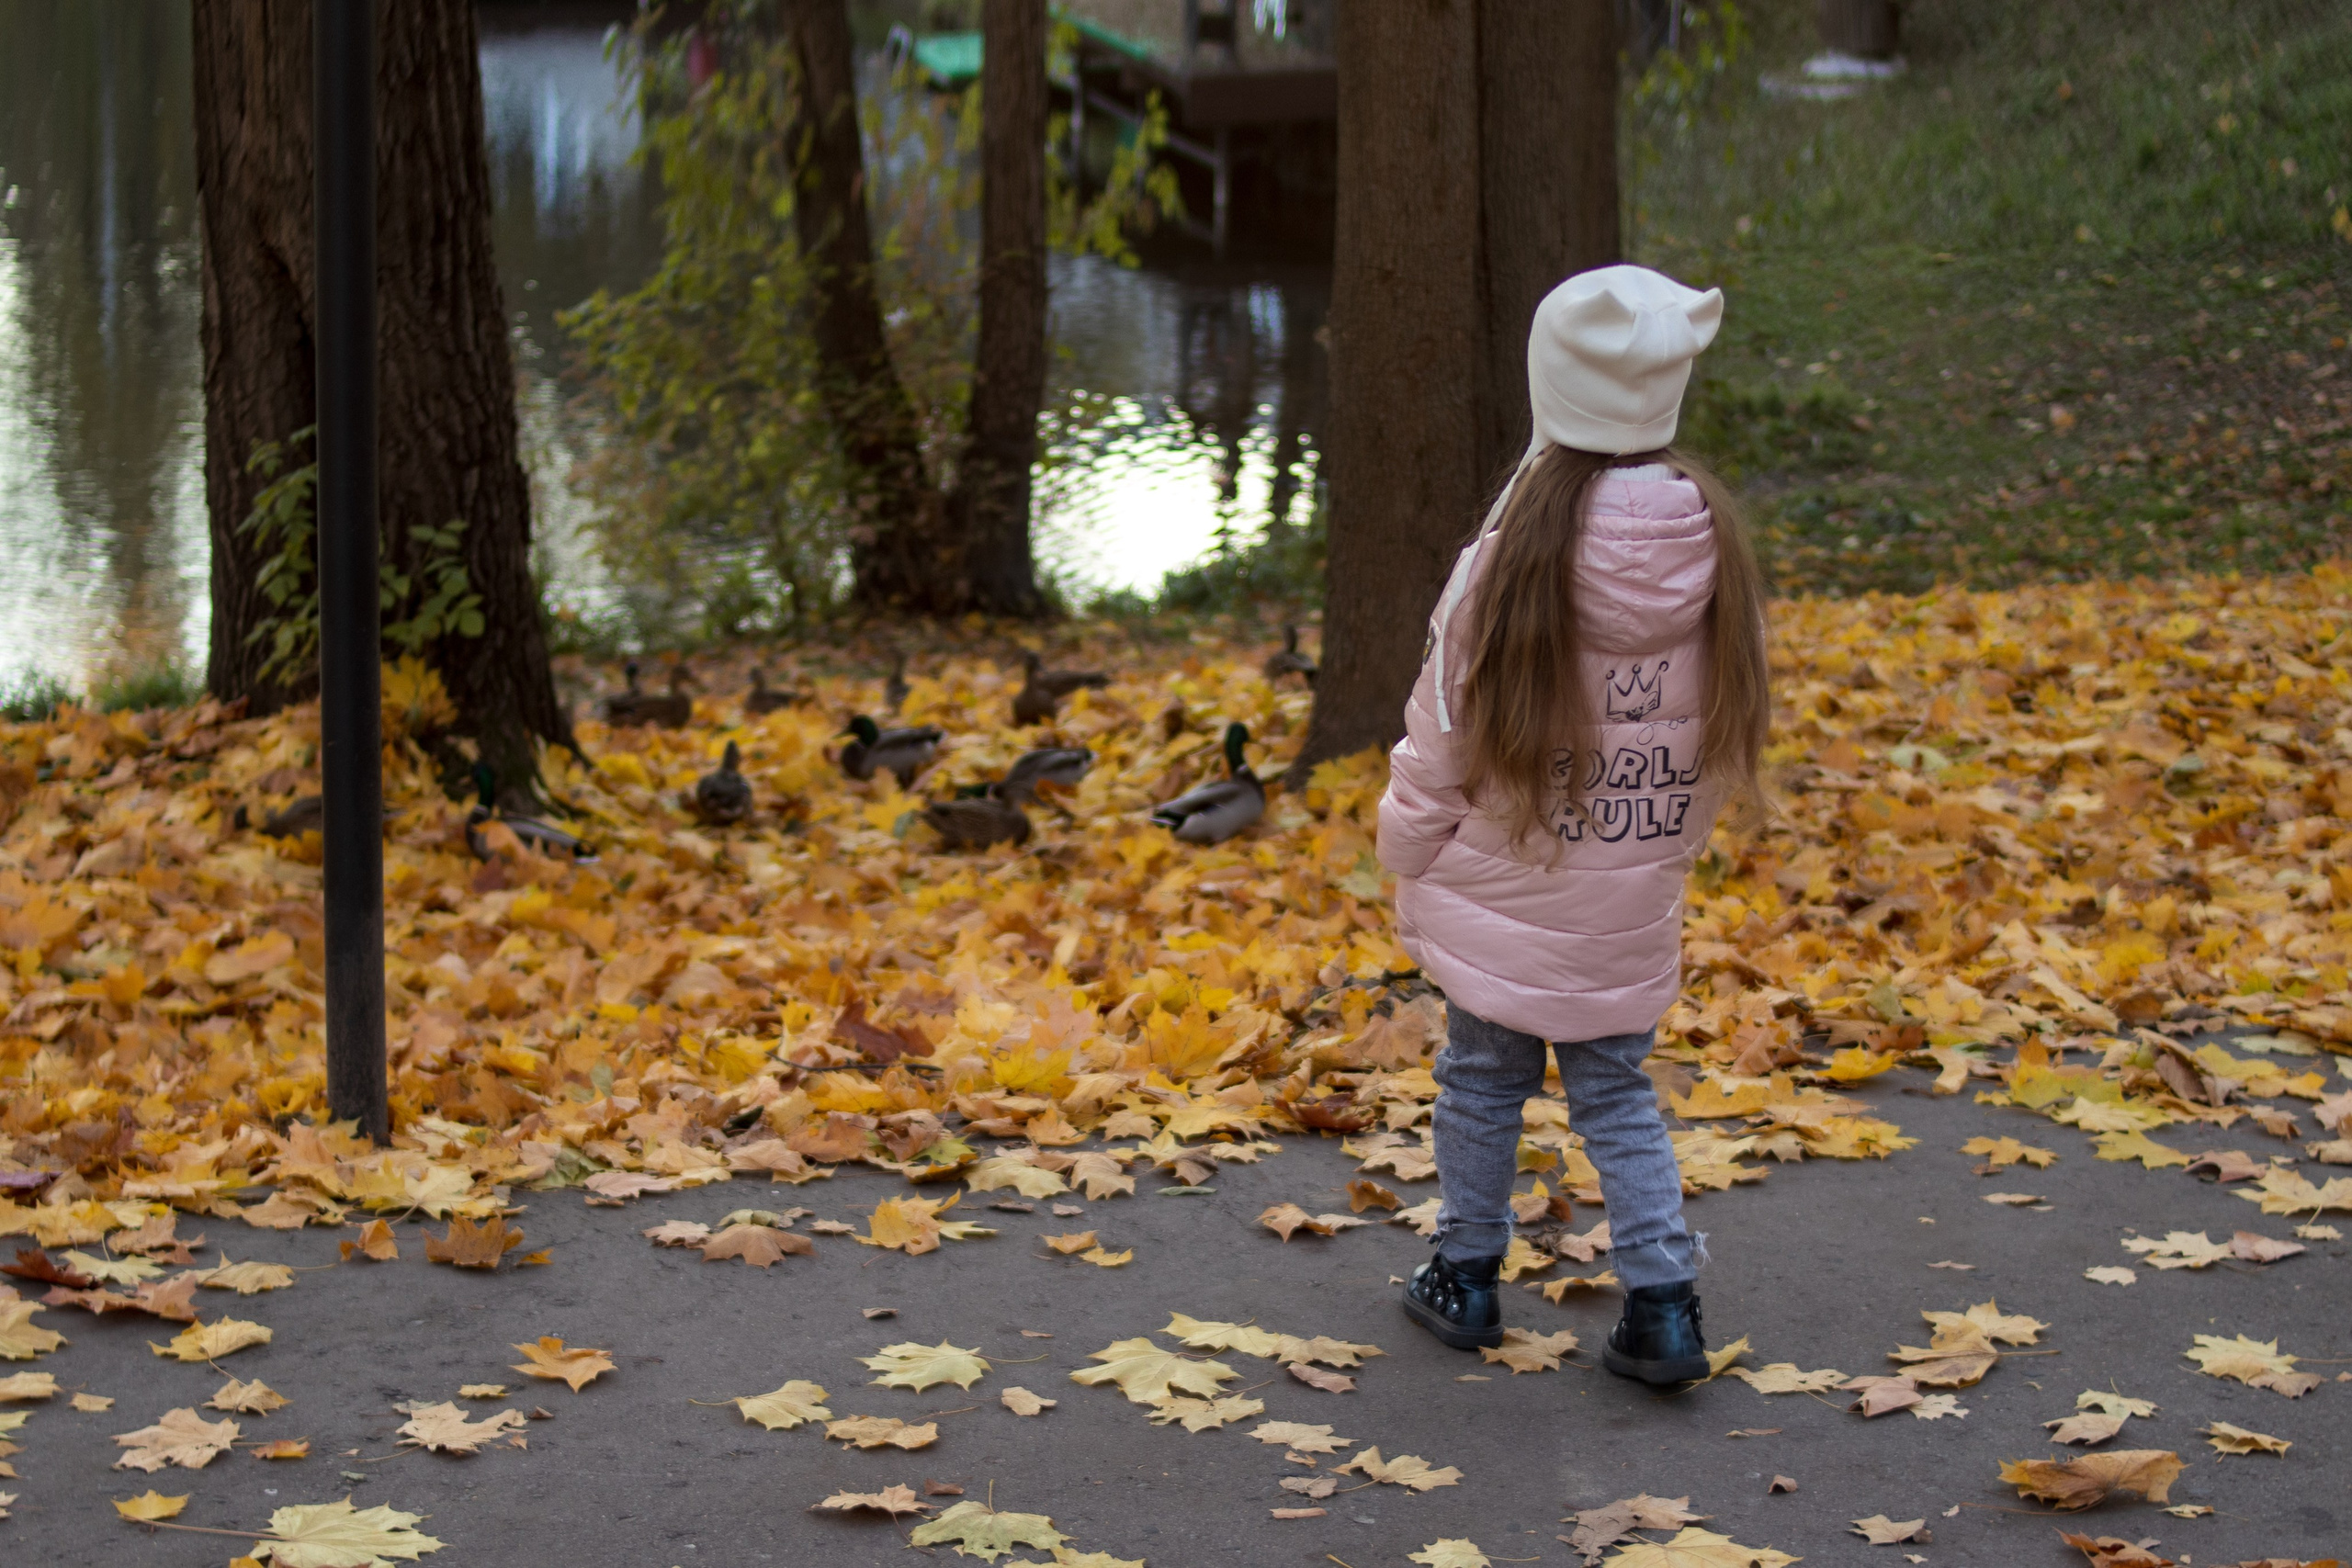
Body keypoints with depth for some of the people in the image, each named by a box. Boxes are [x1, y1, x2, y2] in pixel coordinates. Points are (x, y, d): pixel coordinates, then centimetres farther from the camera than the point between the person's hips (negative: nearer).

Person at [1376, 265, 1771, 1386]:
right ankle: (1664, 1305, 9)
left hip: (1504, 897, -3)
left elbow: (1440, 739, -9)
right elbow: (1726, 740, 2)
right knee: (1616, 1093, 14)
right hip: (1633, 914, 3)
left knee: (1483, 1080, 14)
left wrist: (1411, 875, 4)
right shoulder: (1710, 548, -8)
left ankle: (1465, 1278, 28)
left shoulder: (1519, 549, -18)